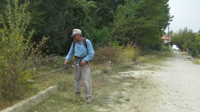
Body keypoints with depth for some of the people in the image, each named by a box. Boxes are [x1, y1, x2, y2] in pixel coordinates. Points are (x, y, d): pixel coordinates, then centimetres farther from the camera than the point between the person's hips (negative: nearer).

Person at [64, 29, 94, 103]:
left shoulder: (87, 42, -10)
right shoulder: (74, 43, 4)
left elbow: (91, 53, -10)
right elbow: (70, 53, 11)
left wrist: (85, 60, -20)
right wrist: (67, 60, -5)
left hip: (84, 62, -5)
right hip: (77, 62, 5)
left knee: (86, 80, -9)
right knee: (76, 78, 12)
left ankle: (89, 97, -1)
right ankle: (78, 93, 32)